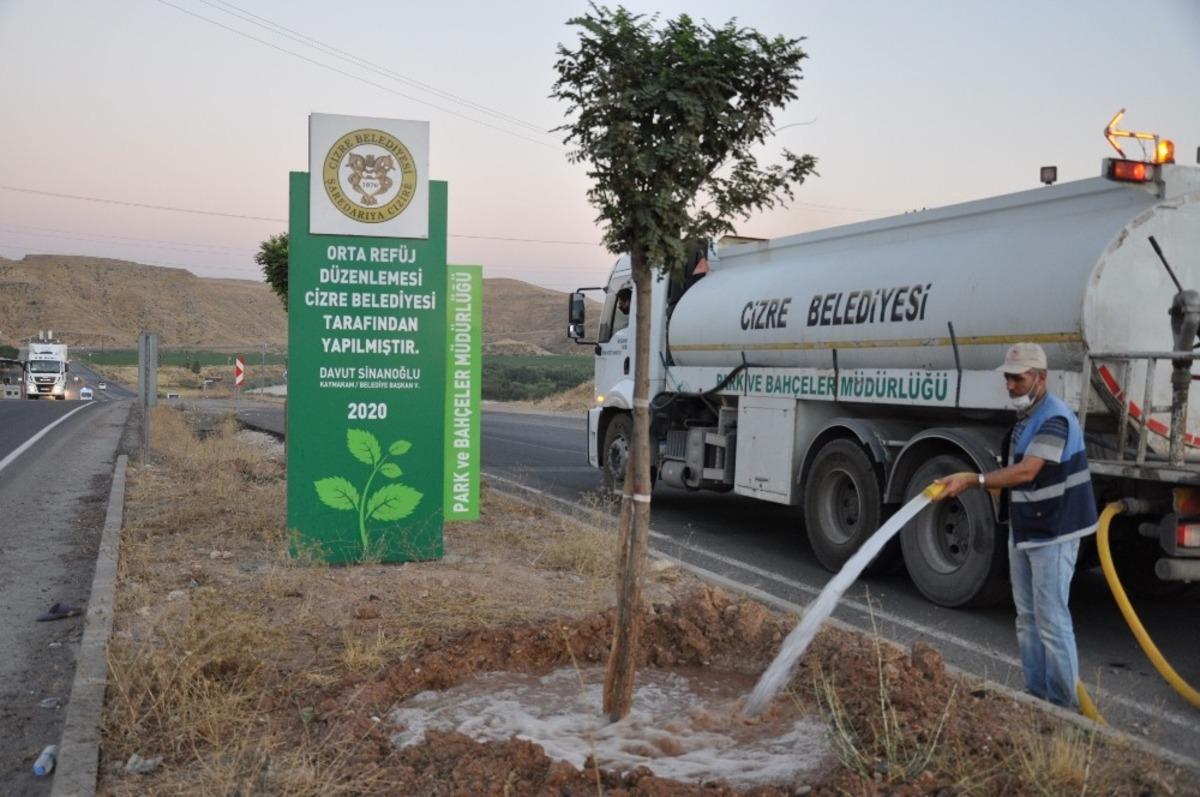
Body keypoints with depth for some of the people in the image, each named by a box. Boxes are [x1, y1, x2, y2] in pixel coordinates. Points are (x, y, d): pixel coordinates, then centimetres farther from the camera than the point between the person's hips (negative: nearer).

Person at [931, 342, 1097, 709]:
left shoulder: (1054, 418, -19)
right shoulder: (1025, 417, 12)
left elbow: (1026, 472, -28)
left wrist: (972, 481, -32)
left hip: (1053, 534, -10)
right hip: (1024, 531, 10)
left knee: (1051, 620, -8)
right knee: (1027, 618, 12)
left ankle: (1064, 706, 0)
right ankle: (1036, 694, 21)